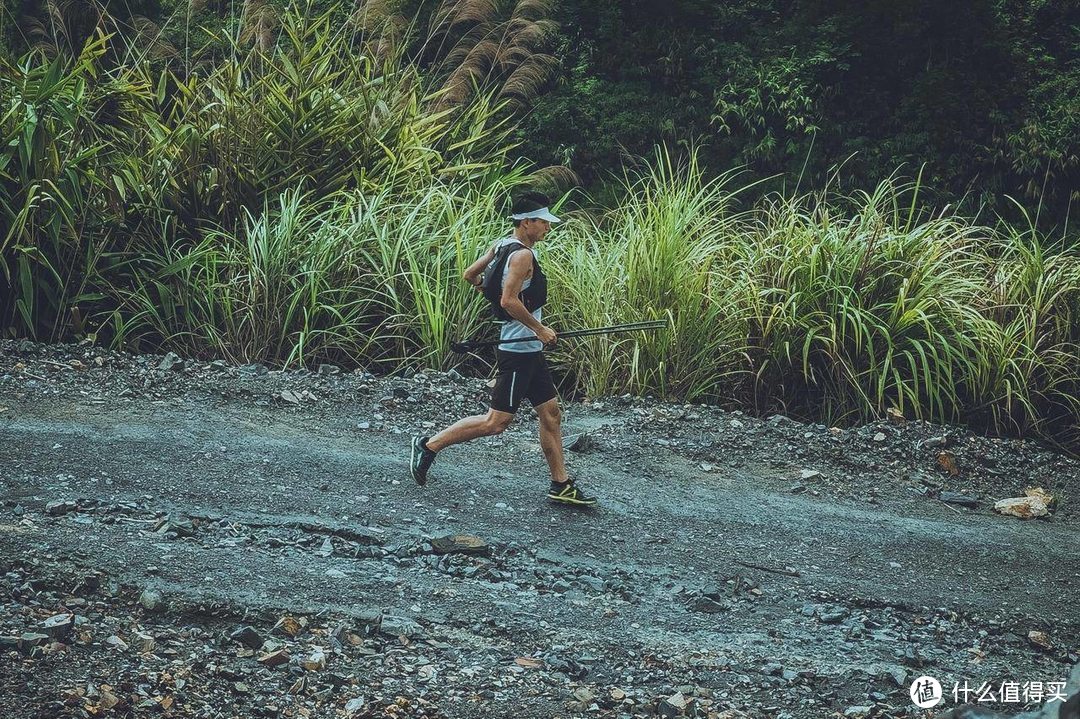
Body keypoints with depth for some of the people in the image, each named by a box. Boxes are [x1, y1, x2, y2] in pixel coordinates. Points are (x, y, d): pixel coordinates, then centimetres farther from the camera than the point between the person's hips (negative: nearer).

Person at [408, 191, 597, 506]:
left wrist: (491, 288, 28)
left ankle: (561, 486, 15)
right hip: (519, 350, -11)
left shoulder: (501, 246, 9)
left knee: (551, 412, 11)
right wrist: (540, 329, -20)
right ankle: (429, 446, 1)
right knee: (496, 421, -7)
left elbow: (469, 276, 16)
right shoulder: (522, 255, -19)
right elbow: (509, 302, -28)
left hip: (528, 350, 11)